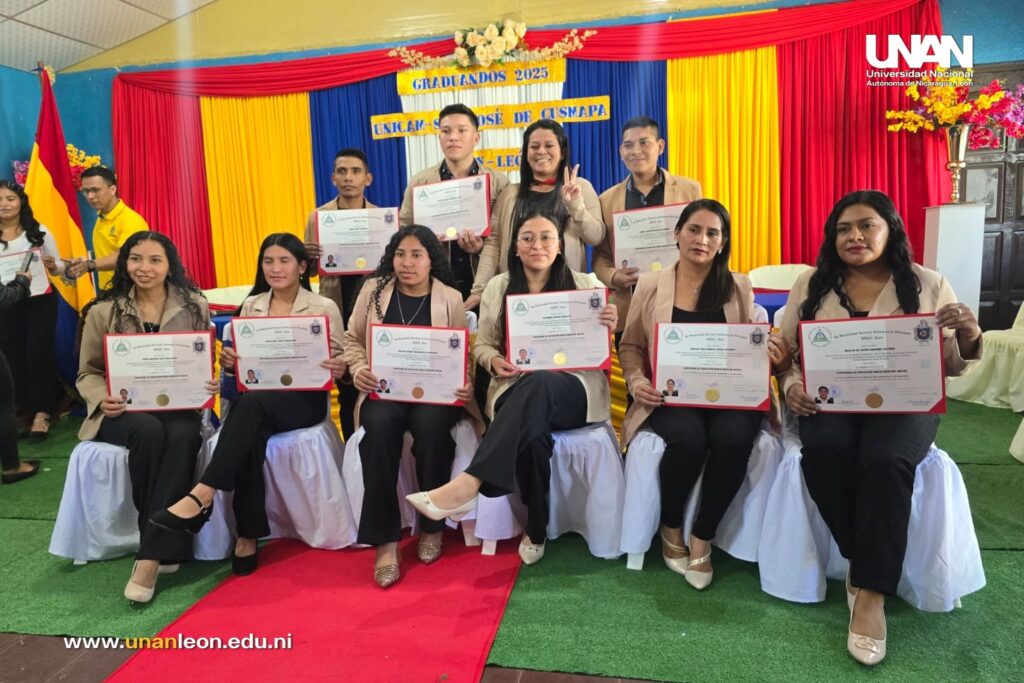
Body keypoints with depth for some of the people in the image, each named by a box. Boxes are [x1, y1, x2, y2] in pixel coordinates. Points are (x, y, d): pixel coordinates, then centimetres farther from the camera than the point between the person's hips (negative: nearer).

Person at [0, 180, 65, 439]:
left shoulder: (39, 232, -1)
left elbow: (58, 266, 5)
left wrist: (52, 265, -18)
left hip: (40, 301, -2)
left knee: (39, 354, -4)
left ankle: (41, 412, 1)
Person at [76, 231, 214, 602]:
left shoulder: (194, 307, 7)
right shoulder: (103, 311, 5)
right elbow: (88, 373, 8)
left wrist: (210, 385, -14)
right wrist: (103, 398, -14)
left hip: (178, 407, 0)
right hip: (123, 411, 0)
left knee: (183, 436, -35)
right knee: (149, 431, -36)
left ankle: (150, 556, -30)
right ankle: (164, 547, -20)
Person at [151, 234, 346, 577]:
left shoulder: (324, 307, 4)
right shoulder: (250, 305, 15)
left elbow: (338, 364, 4)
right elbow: (242, 363, 15)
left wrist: (339, 369, -21)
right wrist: (229, 362, -9)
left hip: (305, 398, -3)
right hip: (257, 398, 3)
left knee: (250, 404, -36)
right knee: (251, 435, -33)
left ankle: (202, 495, -35)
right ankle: (247, 537, -28)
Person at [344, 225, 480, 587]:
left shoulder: (451, 298, 6)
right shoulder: (373, 289, 9)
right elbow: (353, 339, 15)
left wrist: (466, 385, -14)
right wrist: (358, 369, -5)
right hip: (384, 390, 1)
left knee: (430, 424, -34)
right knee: (380, 424, -33)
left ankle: (431, 525, -10)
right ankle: (385, 540, -24)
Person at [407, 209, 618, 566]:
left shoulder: (583, 285, 9)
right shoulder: (498, 287, 12)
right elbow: (482, 345, 17)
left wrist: (608, 329, -10)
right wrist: (494, 360, -7)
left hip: (572, 389, 0)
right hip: (516, 390, 1)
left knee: (540, 383, -40)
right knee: (532, 432, -37)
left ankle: (468, 484, -45)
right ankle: (535, 531, -17)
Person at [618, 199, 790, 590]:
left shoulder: (739, 287, 11)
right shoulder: (650, 285, 9)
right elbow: (630, 346, 12)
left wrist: (774, 356, -12)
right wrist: (636, 381, -8)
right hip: (671, 393, -1)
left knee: (734, 438, -32)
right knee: (688, 438, -33)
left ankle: (702, 538, -8)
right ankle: (671, 528, -2)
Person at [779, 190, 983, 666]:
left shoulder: (928, 285, 7)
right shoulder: (811, 285, 9)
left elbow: (950, 366, 7)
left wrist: (970, 336, -15)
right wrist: (792, 386, -14)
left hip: (903, 403, -1)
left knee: (886, 460, -33)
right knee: (823, 449, -32)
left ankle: (871, 591, -19)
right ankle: (863, 564, -9)